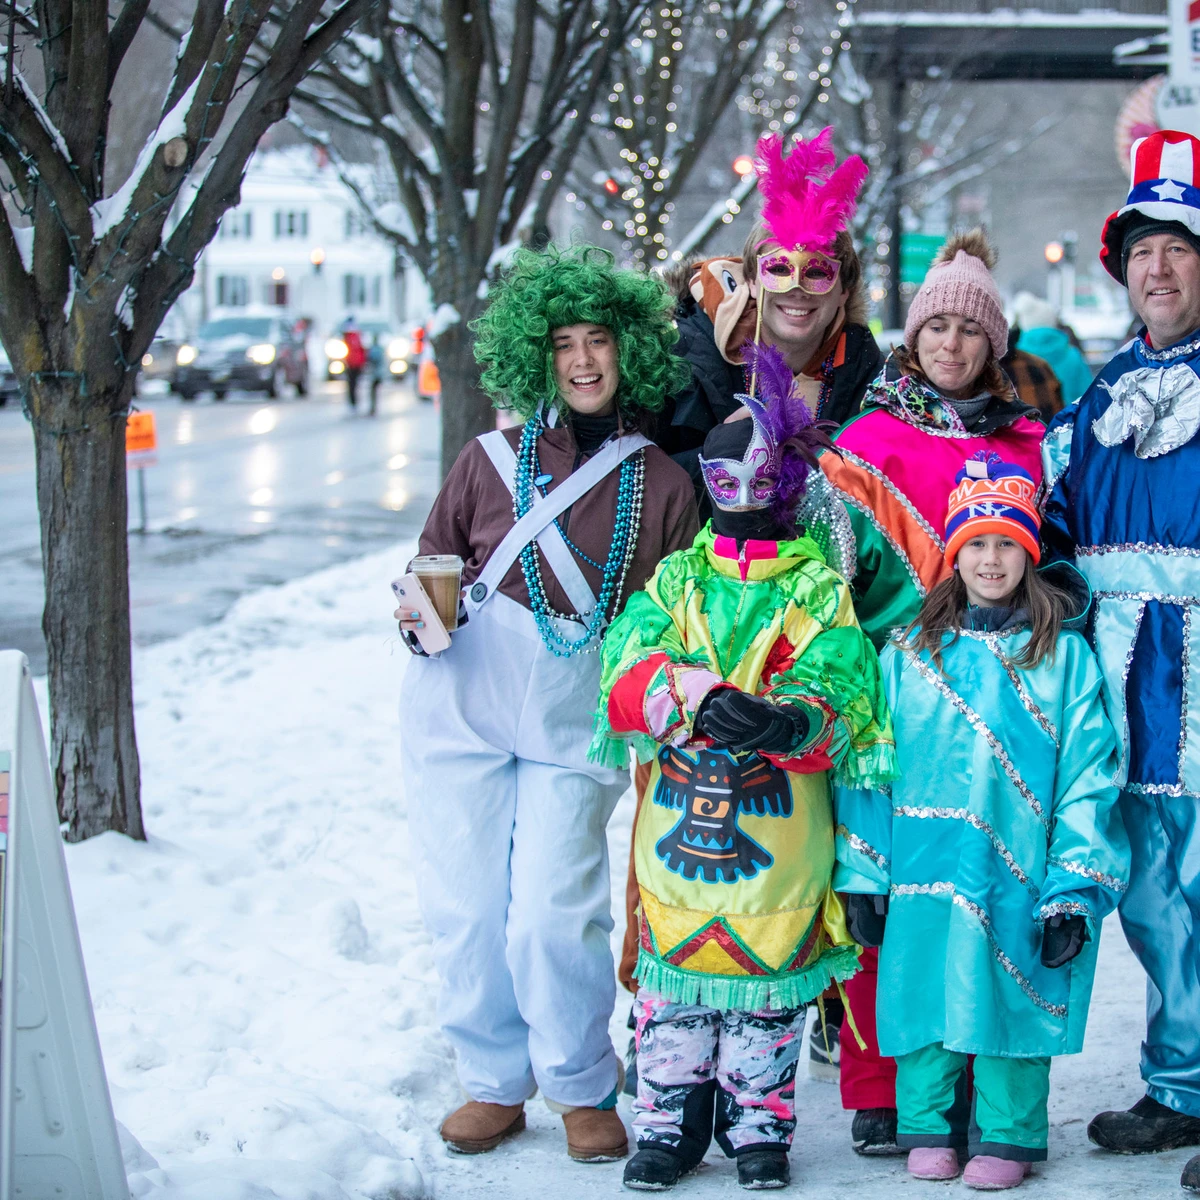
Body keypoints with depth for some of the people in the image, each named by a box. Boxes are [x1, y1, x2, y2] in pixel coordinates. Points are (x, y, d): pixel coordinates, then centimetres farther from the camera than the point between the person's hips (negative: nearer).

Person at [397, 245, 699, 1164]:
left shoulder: (662, 484, 2)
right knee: (465, 905, 2)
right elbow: (434, 553, 16)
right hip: (463, 691, 2)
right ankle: (494, 1082, 21)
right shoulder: (497, 456, 5)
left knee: (553, 912, -9)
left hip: (577, 717, -2)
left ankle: (583, 1089, 12)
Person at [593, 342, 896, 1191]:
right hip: (680, 822, 2)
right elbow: (626, 674, -8)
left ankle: (759, 1125, 22)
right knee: (674, 970, 7)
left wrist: (787, 722, -36)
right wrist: (699, 699, -28)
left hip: (781, 833, -2)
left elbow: (838, 693, -13)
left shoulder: (818, 588, 0)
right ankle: (671, 1122, 20)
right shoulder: (677, 578, 6)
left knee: (770, 974, 8)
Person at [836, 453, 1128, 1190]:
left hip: (1019, 881, -2)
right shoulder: (909, 653, 8)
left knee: (1010, 999, 2)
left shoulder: (1064, 654, 1)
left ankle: (1006, 1137, 16)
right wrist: (862, 876, 4)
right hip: (924, 877, 2)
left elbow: (1087, 778, -2)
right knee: (925, 994, 6)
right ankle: (929, 1128, 21)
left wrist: (1074, 894, -8)